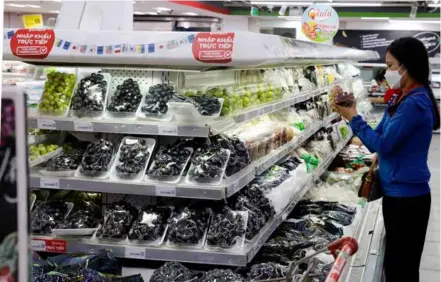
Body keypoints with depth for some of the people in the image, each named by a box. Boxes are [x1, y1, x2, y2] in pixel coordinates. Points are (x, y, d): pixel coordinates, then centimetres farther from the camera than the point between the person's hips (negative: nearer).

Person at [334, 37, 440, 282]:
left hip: (406, 196, -9)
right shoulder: (402, 99, 10)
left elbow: (382, 144, -21)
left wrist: (353, 118, -12)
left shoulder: (415, 103, -20)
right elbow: (380, 140, 13)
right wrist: (351, 114, 3)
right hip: (397, 192, 9)